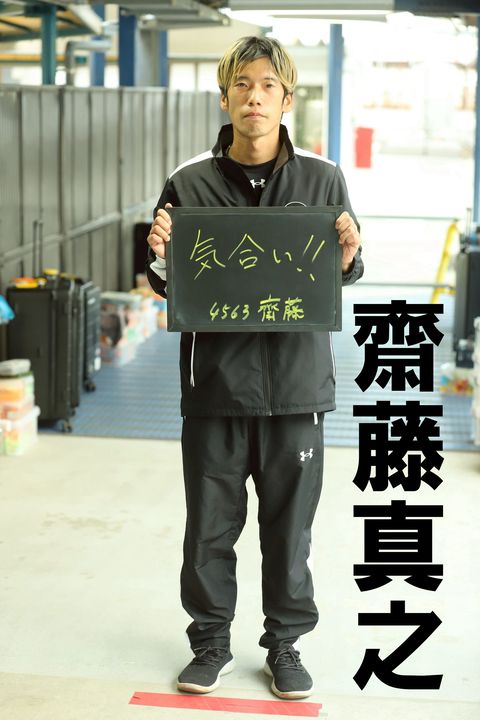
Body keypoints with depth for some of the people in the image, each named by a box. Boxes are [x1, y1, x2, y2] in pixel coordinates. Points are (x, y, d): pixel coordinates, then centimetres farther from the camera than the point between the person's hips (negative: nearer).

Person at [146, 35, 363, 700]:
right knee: (210, 527, 10)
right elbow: (168, 285, 7)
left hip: (296, 383, 0)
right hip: (214, 382, 0)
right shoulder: (189, 184, 1)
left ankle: (285, 644, 27)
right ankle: (211, 641, 28)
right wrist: (161, 259, -14)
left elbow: (346, 276, 8)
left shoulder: (322, 179, 1)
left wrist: (347, 261, -14)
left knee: (289, 527, 10)